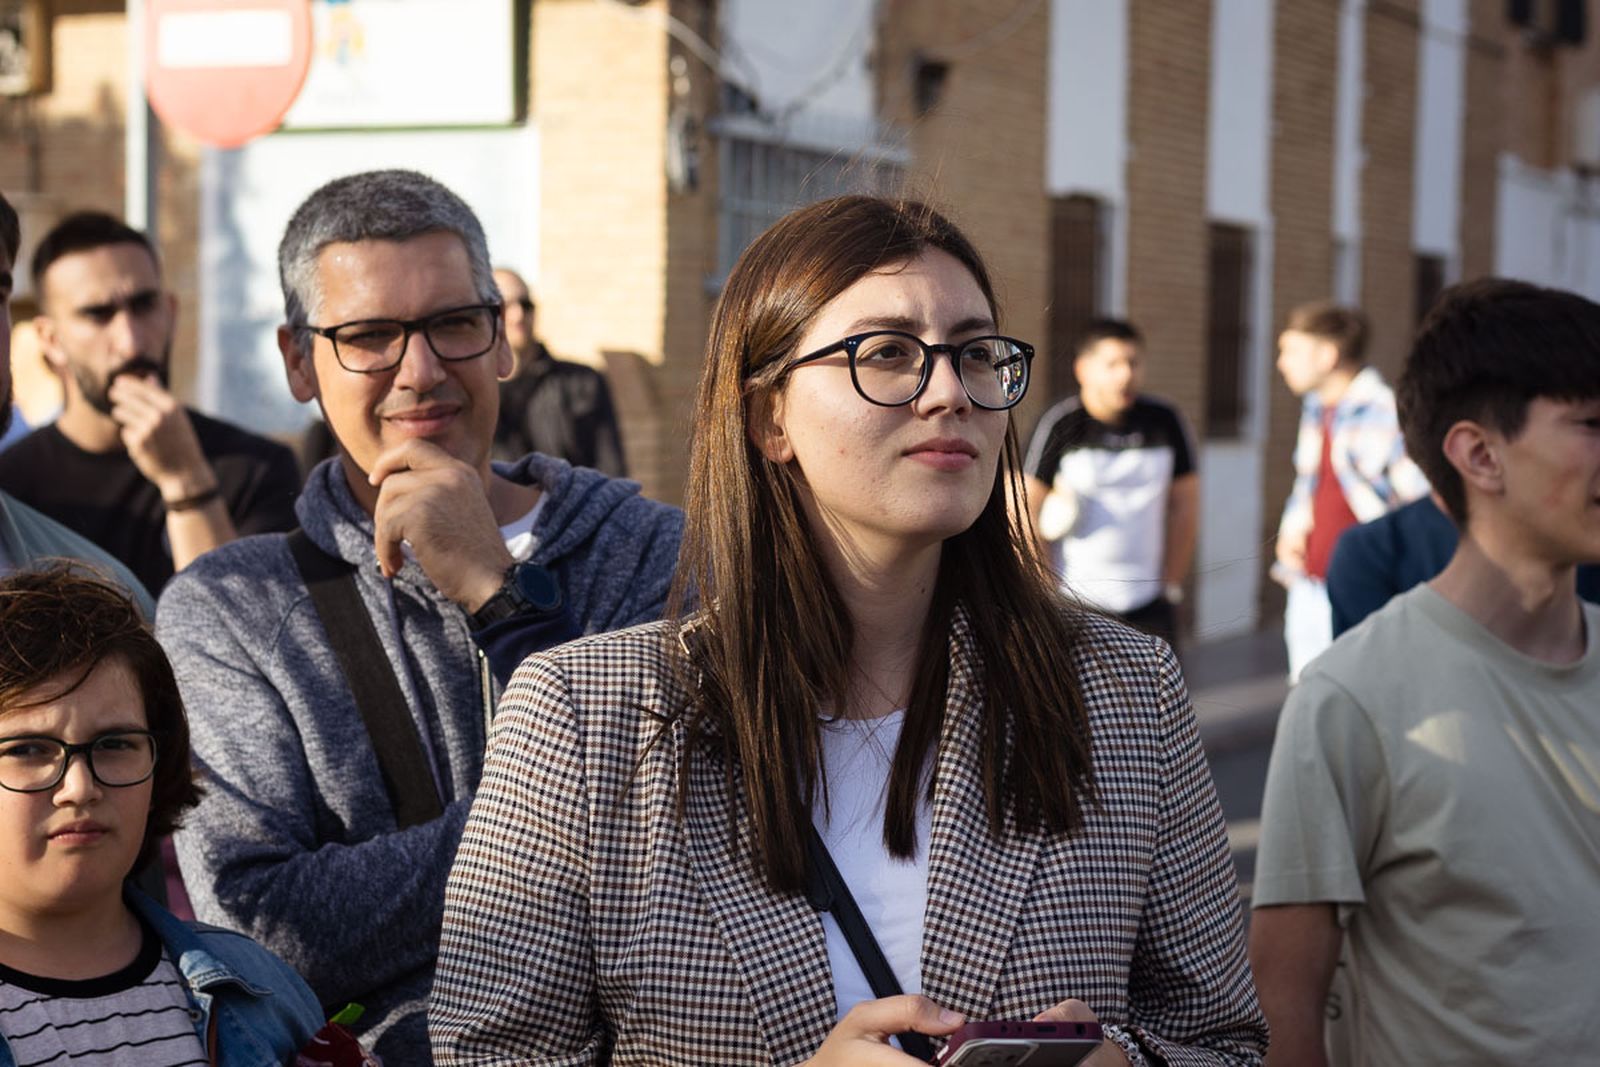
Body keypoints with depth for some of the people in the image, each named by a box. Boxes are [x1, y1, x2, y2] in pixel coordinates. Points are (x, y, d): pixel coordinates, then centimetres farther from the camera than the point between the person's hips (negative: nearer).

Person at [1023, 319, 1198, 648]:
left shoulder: (1164, 421, 5)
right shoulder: (1061, 424, -5)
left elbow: (1185, 506, 11)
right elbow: (1026, 512, -3)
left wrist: (1171, 586, 7)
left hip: (1148, 606, 3)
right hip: (1074, 605, -3)